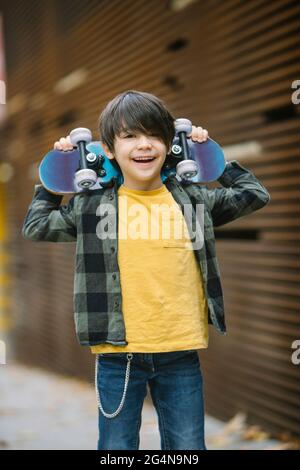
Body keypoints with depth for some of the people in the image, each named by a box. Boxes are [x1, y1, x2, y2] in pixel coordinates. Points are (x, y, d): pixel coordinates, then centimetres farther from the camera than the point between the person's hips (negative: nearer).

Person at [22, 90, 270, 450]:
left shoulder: (193, 199, 4)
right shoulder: (92, 205, 2)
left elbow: (254, 194, 15)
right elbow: (35, 227, 14)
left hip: (181, 354, 1)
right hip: (118, 356, -1)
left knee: (187, 449, 11)